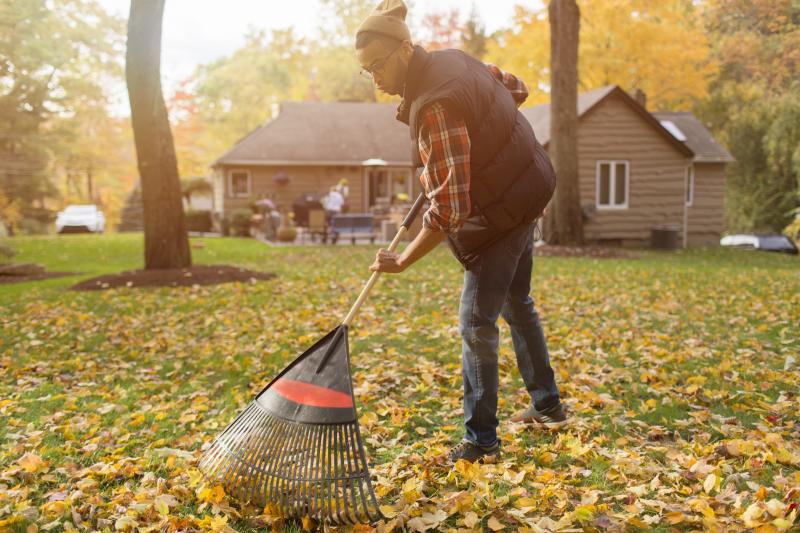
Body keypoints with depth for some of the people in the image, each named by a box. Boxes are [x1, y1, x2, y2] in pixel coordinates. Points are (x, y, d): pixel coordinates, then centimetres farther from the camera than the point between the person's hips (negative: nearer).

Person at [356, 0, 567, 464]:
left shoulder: (435, 108, -29)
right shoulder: (453, 61, -1)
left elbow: (448, 210, -31)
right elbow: (517, 88, 17)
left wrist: (402, 261, -24)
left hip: (501, 213, -10)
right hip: (524, 193, 10)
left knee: (477, 323, -4)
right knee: (517, 303, 22)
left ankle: (481, 440, 7)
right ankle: (548, 406, 37)